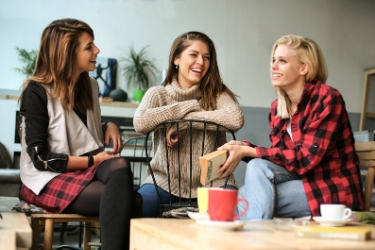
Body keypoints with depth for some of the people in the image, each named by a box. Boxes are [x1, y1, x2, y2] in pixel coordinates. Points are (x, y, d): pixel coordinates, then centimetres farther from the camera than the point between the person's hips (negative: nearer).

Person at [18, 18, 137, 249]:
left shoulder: (89, 85, 10)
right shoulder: (37, 92, -10)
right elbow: (41, 158, -15)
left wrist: (109, 126, 4)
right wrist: (92, 160, -15)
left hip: (89, 168, 6)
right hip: (49, 178, -6)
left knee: (120, 167, -32)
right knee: (121, 199, -32)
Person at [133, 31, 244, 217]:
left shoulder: (217, 93, 7)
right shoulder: (158, 94, 8)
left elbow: (236, 119, -15)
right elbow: (140, 123, -14)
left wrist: (186, 119, -14)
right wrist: (189, 106, -9)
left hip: (212, 181, 0)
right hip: (165, 180, 0)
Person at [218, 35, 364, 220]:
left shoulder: (327, 99, -14)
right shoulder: (277, 107, 8)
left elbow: (306, 158, -21)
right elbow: (280, 156, 6)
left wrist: (248, 151, -21)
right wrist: (244, 148, -13)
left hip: (335, 192, -6)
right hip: (304, 182, 6)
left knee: (257, 168, -21)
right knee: (243, 196, -17)